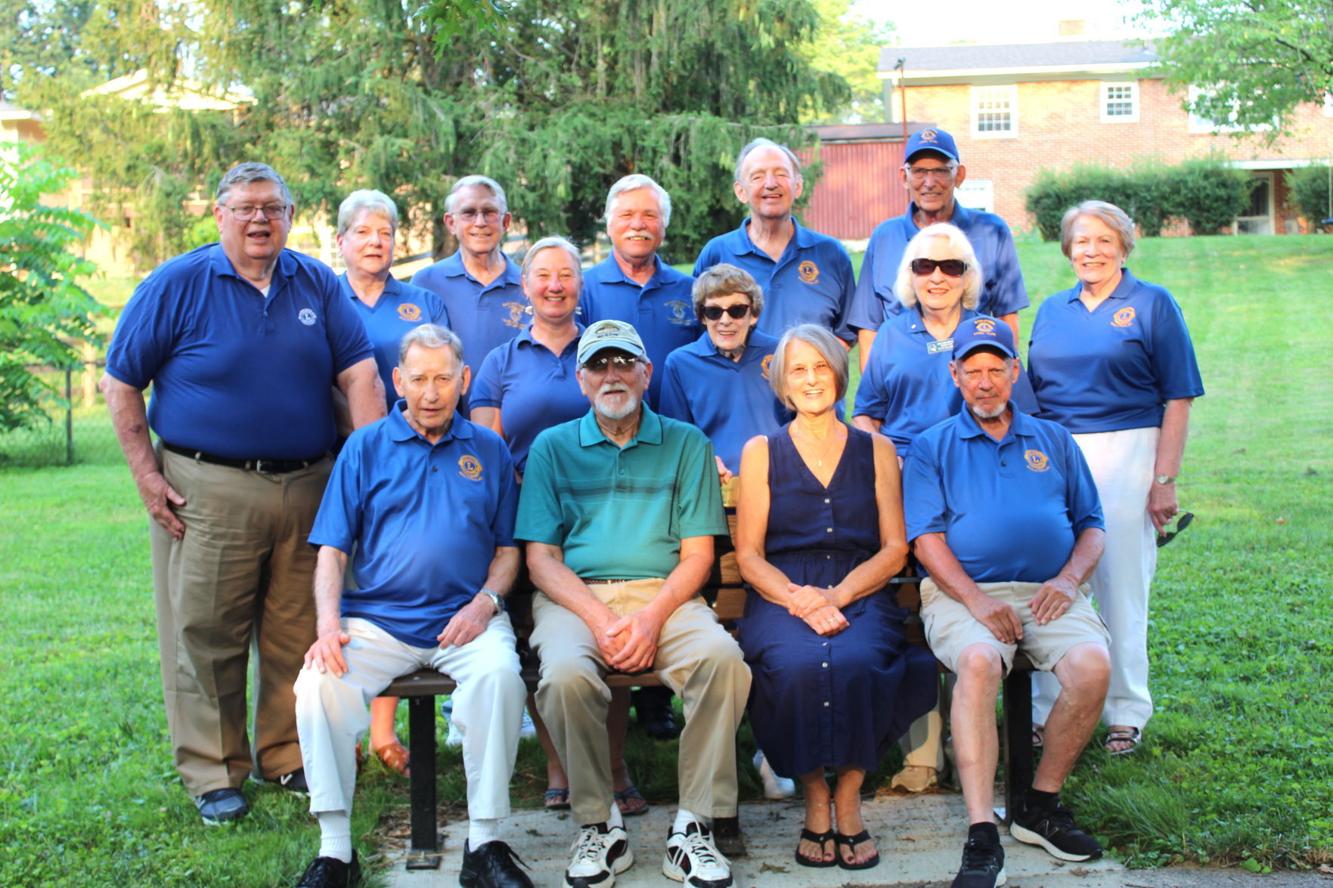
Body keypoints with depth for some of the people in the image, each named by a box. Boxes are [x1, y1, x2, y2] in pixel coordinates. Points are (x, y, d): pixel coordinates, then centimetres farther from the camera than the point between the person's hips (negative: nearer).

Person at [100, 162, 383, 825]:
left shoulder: (318, 285, 7)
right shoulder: (176, 284, -1)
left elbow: (359, 374, 2)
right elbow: (121, 384, 1)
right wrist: (146, 475, -6)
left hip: (307, 488, 3)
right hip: (208, 489, -3)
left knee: (296, 634, 11)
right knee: (206, 635, 3)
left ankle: (286, 757, 27)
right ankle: (213, 775, 16)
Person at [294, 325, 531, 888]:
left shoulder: (488, 450, 14)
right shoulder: (365, 447, 11)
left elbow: (508, 549, 15)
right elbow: (332, 551, 7)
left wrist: (485, 601, -6)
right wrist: (329, 624, -10)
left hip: (465, 618, 0)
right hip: (376, 619, 1)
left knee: (499, 673, -32)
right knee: (320, 683, -27)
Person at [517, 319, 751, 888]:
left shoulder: (686, 445, 14)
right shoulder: (552, 448, 14)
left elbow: (698, 554, 7)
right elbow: (541, 557, 6)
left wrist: (652, 616, -12)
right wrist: (599, 619, -11)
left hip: (664, 596, 0)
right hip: (575, 597, 0)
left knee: (722, 658, -30)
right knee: (565, 675, -33)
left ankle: (694, 827, -18)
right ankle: (598, 827, -13)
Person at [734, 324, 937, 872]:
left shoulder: (876, 451, 15)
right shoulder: (761, 452, 12)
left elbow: (894, 550, 7)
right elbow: (748, 554, 5)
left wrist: (836, 596, -11)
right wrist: (798, 599, -14)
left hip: (860, 595, 1)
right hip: (780, 597, 0)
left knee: (858, 662, -33)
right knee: (797, 665, -34)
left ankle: (848, 799, -14)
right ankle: (814, 801, -14)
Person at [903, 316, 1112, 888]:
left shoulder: (1054, 441, 22)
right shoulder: (933, 447, 14)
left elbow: (1091, 525, 19)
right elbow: (925, 537, 2)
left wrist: (1070, 578, -3)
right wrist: (974, 599, -14)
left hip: (1050, 592, 3)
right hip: (963, 593, -2)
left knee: (1092, 664, -28)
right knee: (978, 661, -35)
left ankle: (1040, 804, -8)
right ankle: (981, 836, -36)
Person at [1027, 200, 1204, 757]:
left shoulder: (1152, 305, 2)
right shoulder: (1052, 310, 15)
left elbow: (1178, 399, -3)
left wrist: (1165, 480, -9)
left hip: (1125, 455, -4)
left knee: (1122, 586, 1)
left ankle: (1126, 713, 14)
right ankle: (1048, 708, 15)